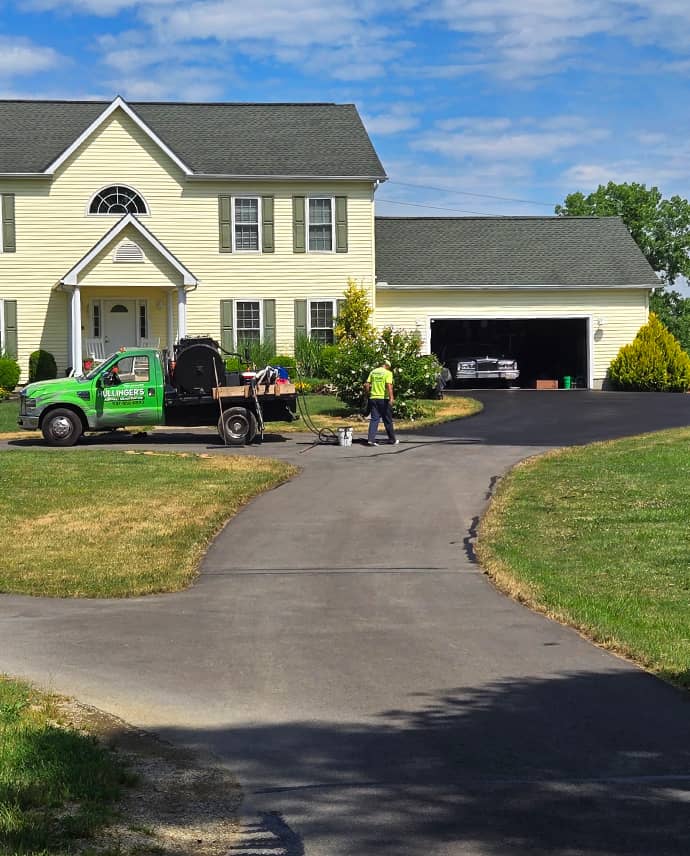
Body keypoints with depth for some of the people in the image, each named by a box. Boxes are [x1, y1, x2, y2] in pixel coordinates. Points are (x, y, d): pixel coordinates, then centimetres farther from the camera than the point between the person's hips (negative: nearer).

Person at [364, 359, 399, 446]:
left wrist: (368, 394, 18)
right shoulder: (388, 373, -6)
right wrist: (391, 398, -22)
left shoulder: (373, 372, 9)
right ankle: (392, 440, 17)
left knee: (374, 419, 5)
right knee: (387, 420, 7)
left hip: (373, 398, 4)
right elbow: (389, 386, -18)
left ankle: (371, 439, -7)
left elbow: (367, 385, 6)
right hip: (384, 399, -4)